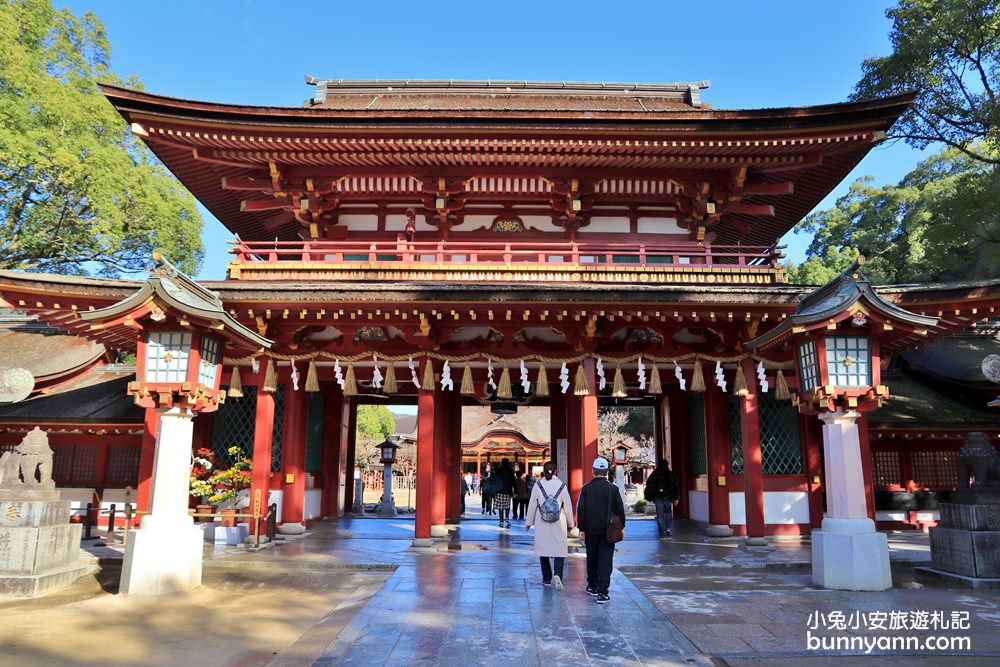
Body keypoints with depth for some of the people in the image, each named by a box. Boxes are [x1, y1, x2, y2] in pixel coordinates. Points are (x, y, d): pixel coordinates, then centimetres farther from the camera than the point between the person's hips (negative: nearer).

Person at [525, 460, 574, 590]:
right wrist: (570, 524, 12)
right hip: (558, 523, 0)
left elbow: (532, 505, 1)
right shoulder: (561, 485, -1)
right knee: (560, 549, 3)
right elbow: (567, 506, 3)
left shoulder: (538, 485, -3)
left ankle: (547, 579, 16)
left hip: (542, 524, 0)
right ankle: (557, 575, -17)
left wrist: (528, 522, 11)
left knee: (543, 549, 11)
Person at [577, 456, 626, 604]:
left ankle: (592, 586, 30)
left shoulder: (586, 488, -5)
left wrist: (581, 529, 3)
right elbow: (620, 510, -1)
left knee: (592, 559, 17)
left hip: (591, 531, 1)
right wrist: (621, 527, 10)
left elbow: (580, 510, -4)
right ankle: (602, 593, -6)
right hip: (608, 531, -1)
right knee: (605, 560, 0)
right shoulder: (613, 489, -7)